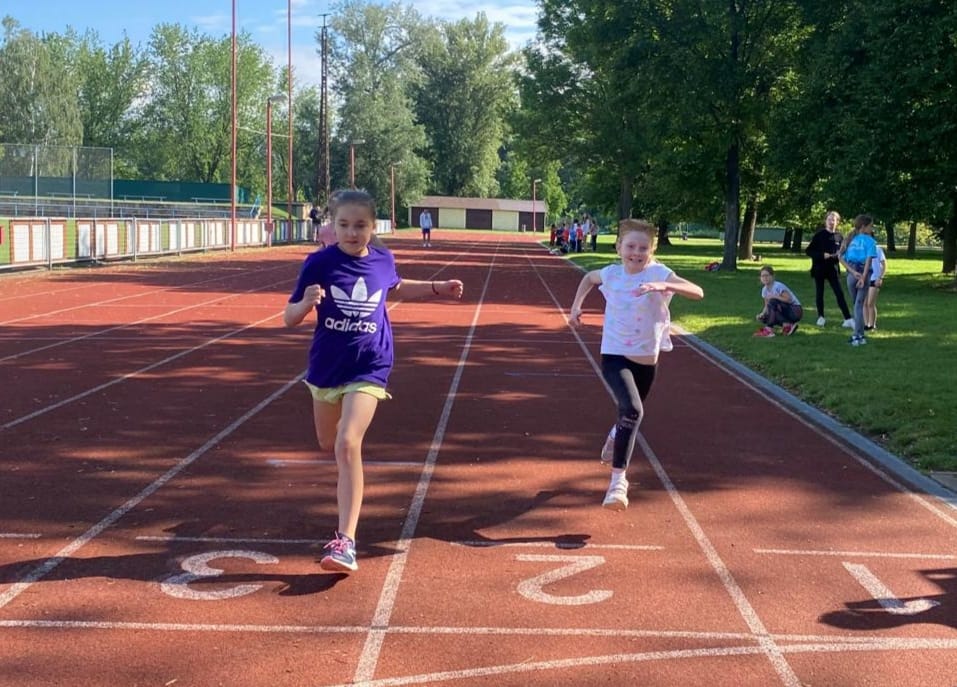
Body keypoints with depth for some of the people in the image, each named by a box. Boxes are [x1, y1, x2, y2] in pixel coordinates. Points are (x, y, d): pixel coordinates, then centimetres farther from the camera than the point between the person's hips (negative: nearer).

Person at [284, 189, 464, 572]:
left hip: (368, 368, -2)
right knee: (329, 444, 19)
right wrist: (307, 303, -29)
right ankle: (349, 479, 58)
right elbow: (289, 318, -8)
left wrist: (437, 289, 17)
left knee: (347, 444, -19)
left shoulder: (383, 261, -2)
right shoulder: (319, 263, -10)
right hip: (326, 366, 2)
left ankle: (346, 541, -23)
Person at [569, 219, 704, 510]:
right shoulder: (611, 273, -5)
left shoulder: (659, 274, -13)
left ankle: (615, 437, 59)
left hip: (646, 362, 2)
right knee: (633, 411, -27)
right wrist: (576, 306, 10)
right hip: (614, 356, -2)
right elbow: (589, 278, 20)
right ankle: (618, 478, -22)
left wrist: (664, 286, -42)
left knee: (630, 412, 22)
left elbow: (698, 292, -28)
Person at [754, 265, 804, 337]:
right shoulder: (764, 289, 3)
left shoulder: (778, 286, -20)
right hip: (784, 311, 8)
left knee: (772, 301, -30)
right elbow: (767, 306, 6)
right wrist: (762, 313, -13)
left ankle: (769, 329, -27)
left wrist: (774, 296, -24)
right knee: (763, 317, -8)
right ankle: (787, 325, -7)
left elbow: (788, 299, -27)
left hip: (795, 311, -8)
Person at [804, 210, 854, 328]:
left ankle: (848, 319, -9)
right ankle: (821, 317, 21)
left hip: (833, 269, 1)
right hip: (819, 269, -1)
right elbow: (808, 251, -5)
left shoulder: (839, 237, 4)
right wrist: (822, 255, -17)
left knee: (840, 293, -5)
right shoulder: (819, 235, -3)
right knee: (819, 293, 7)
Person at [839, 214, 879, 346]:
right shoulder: (869, 240, -4)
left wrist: (853, 272, -5)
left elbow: (842, 258, 3)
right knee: (859, 305, 0)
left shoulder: (850, 239, 10)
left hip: (851, 274, 4)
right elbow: (868, 260, -14)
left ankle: (859, 334, 17)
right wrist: (863, 277, -17)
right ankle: (857, 336, -2)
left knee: (857, 304, 15)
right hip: (863, 273, -4)